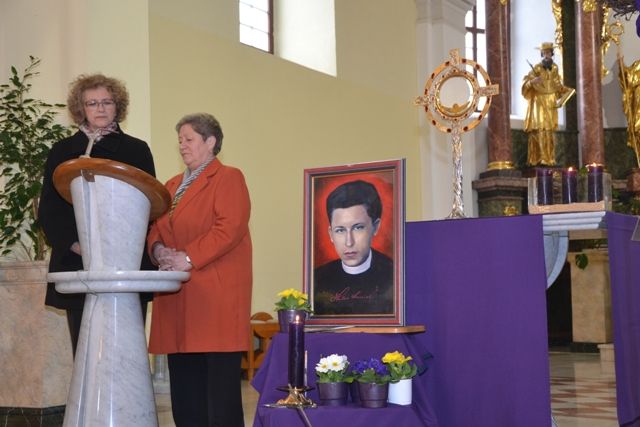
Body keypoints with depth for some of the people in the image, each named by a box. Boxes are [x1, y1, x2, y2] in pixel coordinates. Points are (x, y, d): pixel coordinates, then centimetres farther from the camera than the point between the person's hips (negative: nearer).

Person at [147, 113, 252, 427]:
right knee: (184, 385, 6)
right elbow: (155, 226, 22)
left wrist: (189, 257, -18)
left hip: (216, 294, -7)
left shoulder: (228, 178, 0)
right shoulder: (172, 185, 22)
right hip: (178, 298, 7)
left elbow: (230, 228, -13)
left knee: (219, 382, -7)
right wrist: (158, 249, -1)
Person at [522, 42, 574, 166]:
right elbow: (525, 83, -14)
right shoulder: (537, 68, -8)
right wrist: (532, 81, -33)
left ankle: (549, 159, 8)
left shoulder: (554, 68, 9)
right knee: (540, 131, -12)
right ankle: (539, 159, -12)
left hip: (551, 104, 5)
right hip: (539, 103, -5)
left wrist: (566, 90, 9)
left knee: (550, 131, 5)